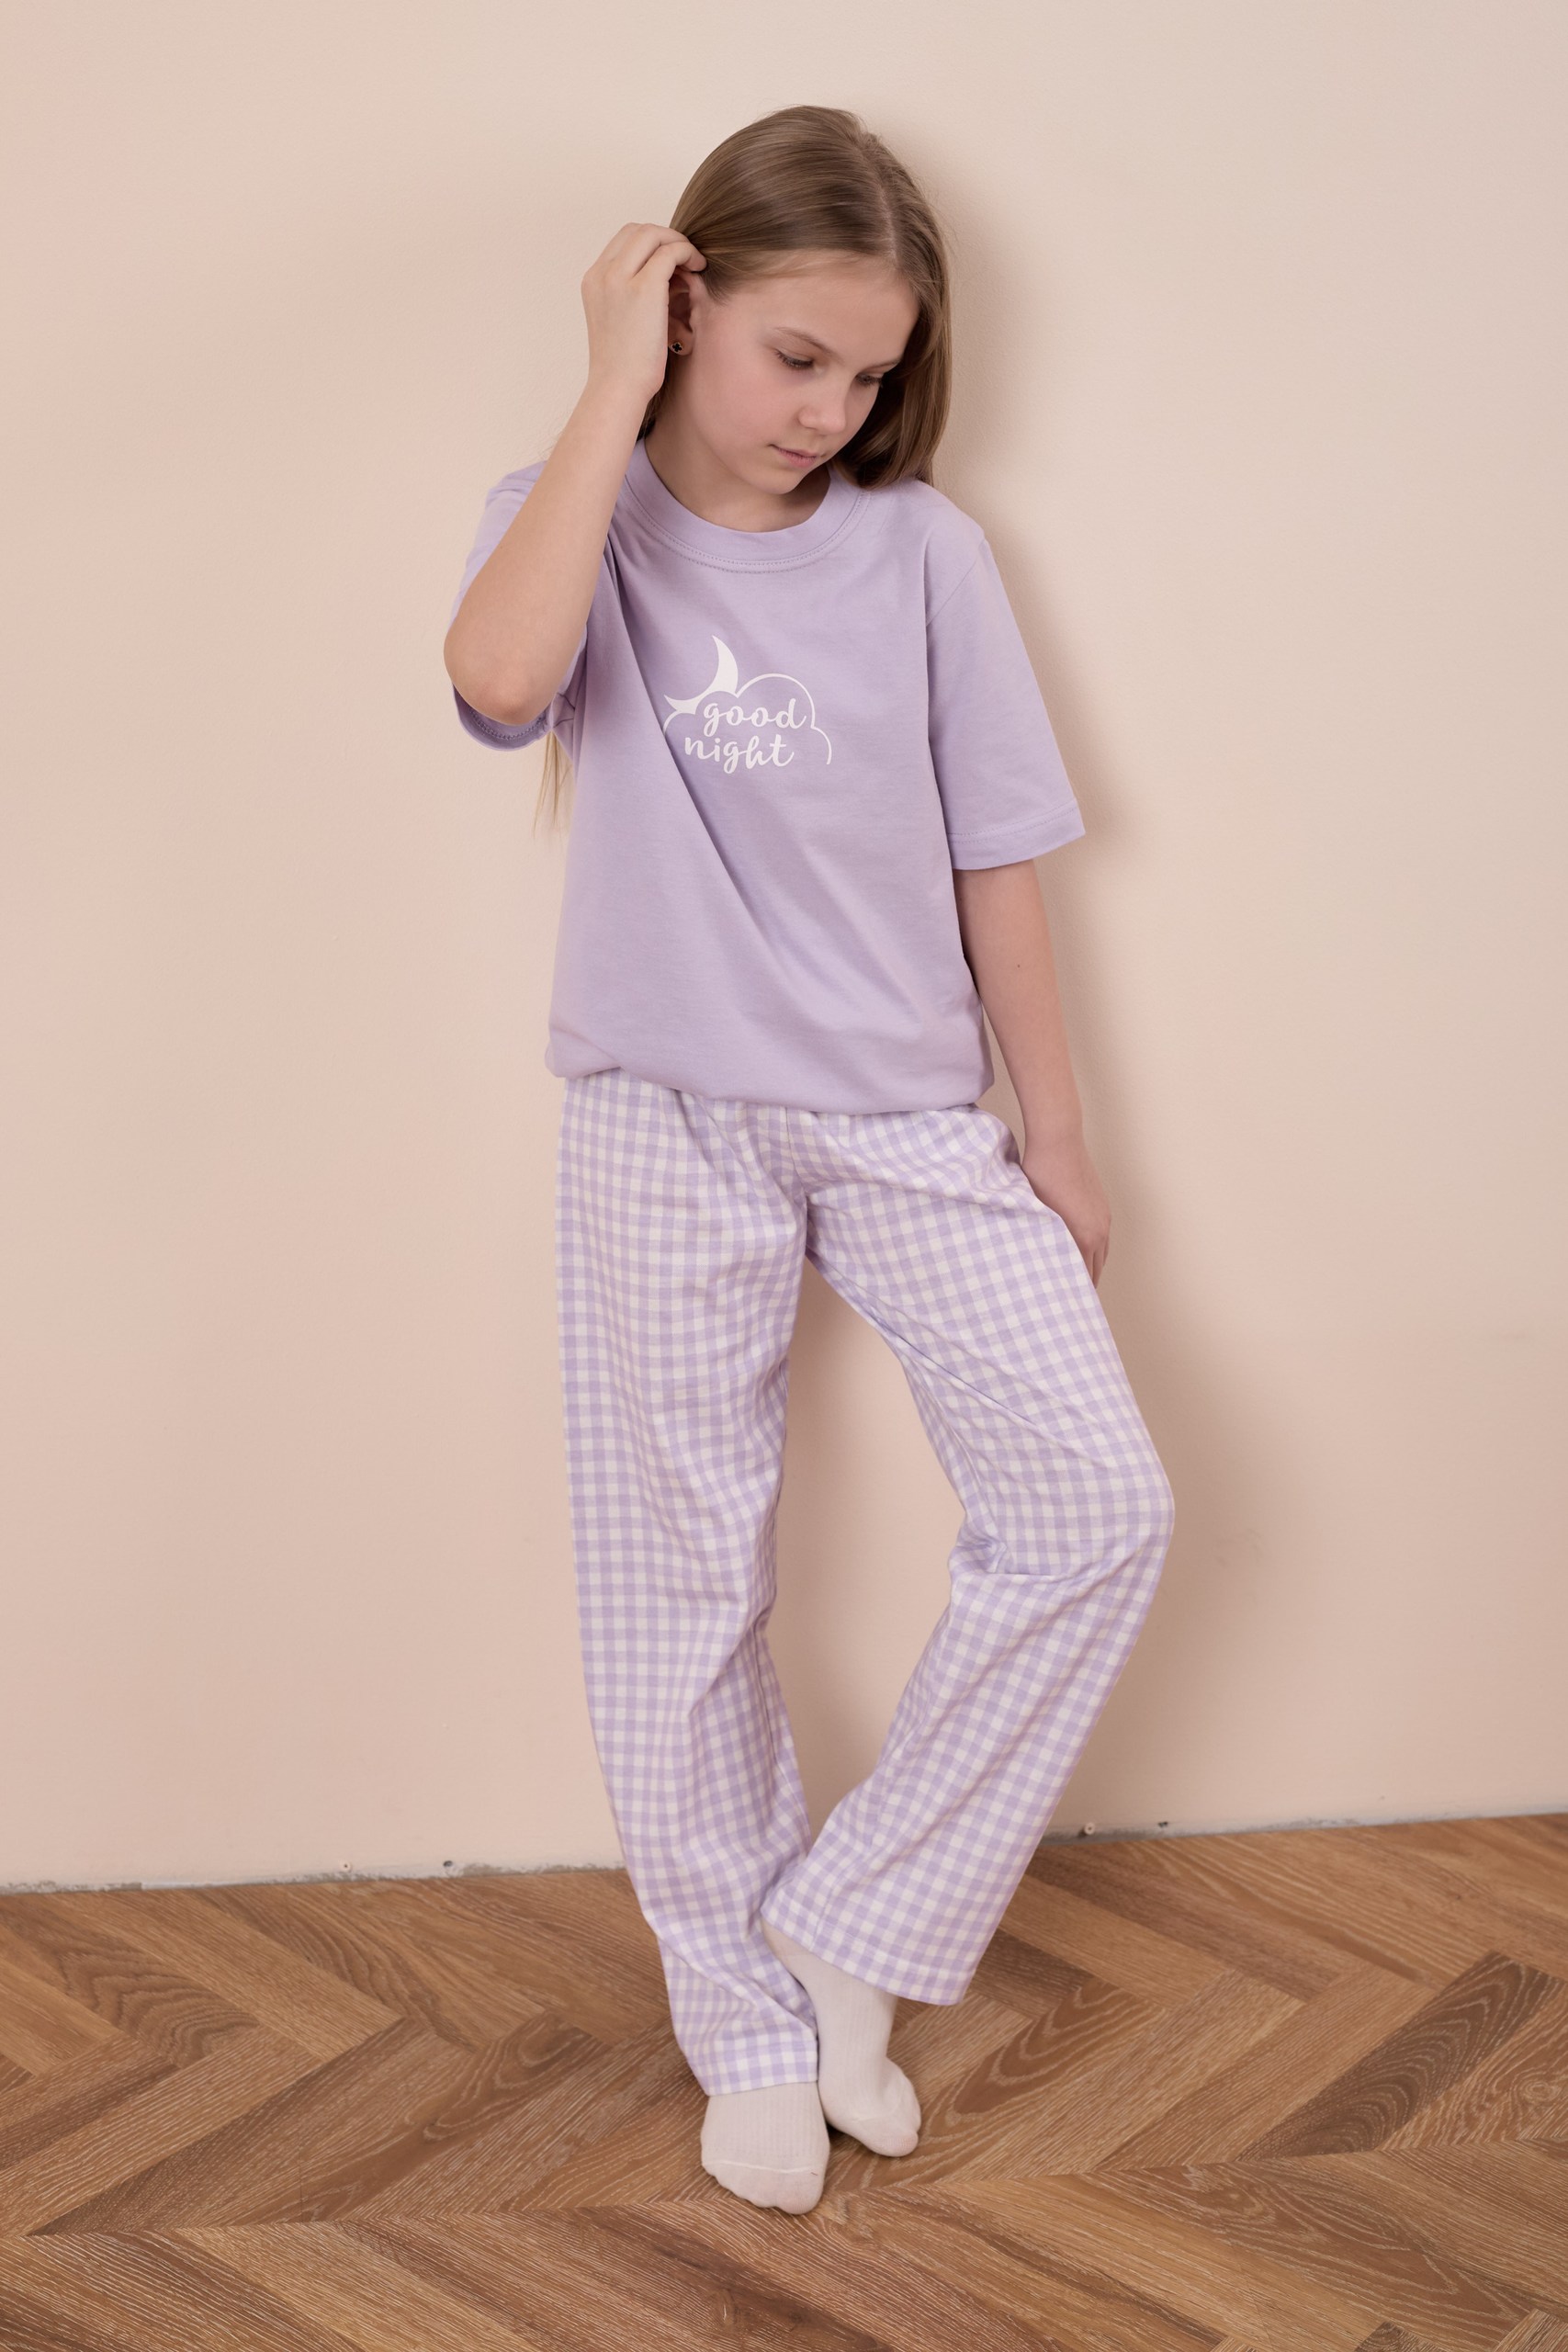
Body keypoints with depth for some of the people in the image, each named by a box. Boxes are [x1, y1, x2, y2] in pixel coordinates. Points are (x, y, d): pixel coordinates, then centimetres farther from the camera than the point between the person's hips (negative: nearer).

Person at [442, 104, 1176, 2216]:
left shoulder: (921, 551, 0)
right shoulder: (581, 522, -3)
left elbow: (995, 860, 5)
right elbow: (501, 674, -28)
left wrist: (1054, 1134, 7)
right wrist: (616, 389, -19)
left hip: (908, 1113, 2)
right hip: (666, 1123, -1)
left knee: (1098, 1507, -10)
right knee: (681, 1590, 6)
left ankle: (850, 1921, 7)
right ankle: (752, 2025, 25)